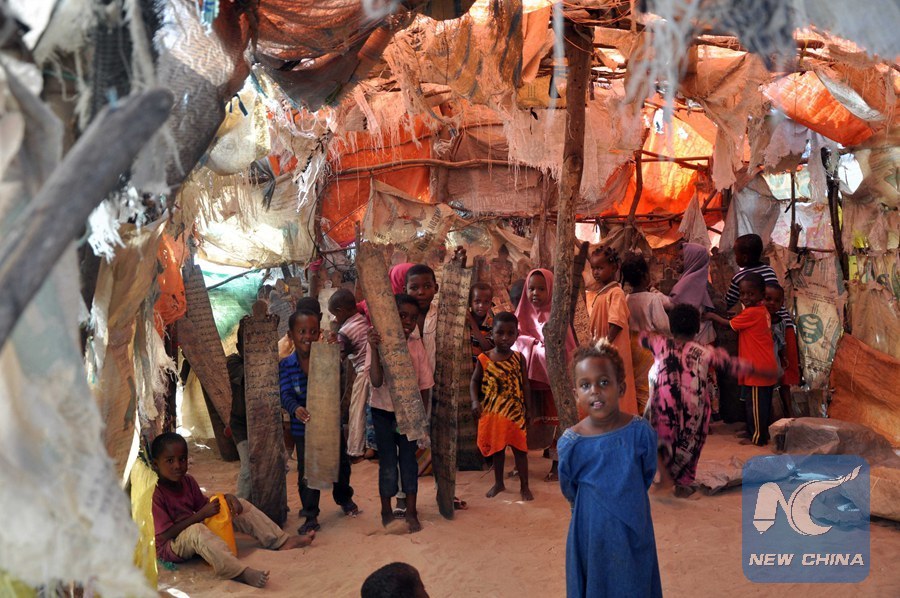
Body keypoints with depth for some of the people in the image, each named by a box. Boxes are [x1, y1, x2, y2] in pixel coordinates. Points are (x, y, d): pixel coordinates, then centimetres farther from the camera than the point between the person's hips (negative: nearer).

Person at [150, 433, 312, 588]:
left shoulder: (187, 481, 2)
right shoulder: (154, 494, -22)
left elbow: (203, 505, 13)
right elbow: (164, 535, -25)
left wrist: (226, 498, -8)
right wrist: (201, 515, -27)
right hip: (170, 547, -8)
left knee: (239, 506, 4)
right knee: (196, 530, -42)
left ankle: (281, 541, -1)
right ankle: (238, 572, -58)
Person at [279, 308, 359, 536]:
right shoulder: (286, 365, -10)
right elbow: (286, 394, -16)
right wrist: (295, 409, -39)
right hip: (303, 426, -1)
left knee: (340, 464, 19)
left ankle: (344, 498, 45)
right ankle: (310, 516, 18)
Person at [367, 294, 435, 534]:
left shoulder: (417, 345, -4)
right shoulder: (379, 343, -13)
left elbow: (425, 384, 1)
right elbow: (376, 382, -24)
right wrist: (375, 349, -33)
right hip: (383, 412, -2)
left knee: (409, 460, 9)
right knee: (388, 463, 7)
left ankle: (411, 511, 23)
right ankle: (386, 511, 24)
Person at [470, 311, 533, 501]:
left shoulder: (519, 358, -5)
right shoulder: (484, 359, -7)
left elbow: (525, 385, 0)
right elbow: (475, 381, 2)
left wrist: (528, 410, -2)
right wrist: (475, 401, -14)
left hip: (515, 413, -1)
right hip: (492, 413, 1)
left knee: (520, 449, 6)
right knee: (496, 448, 15)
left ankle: (524, 486, 20)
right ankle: (498, 483, 32)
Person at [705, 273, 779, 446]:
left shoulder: (750, 313, -17)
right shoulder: (762, 311, 11)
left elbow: (729, 324, -5)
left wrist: (712, 316, 8)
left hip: (757, 368, -9)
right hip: (767, 368, 9)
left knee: (755, 404, 1)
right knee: (762, 404, 17)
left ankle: (757, 437, 9)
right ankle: (763, 435, 26)